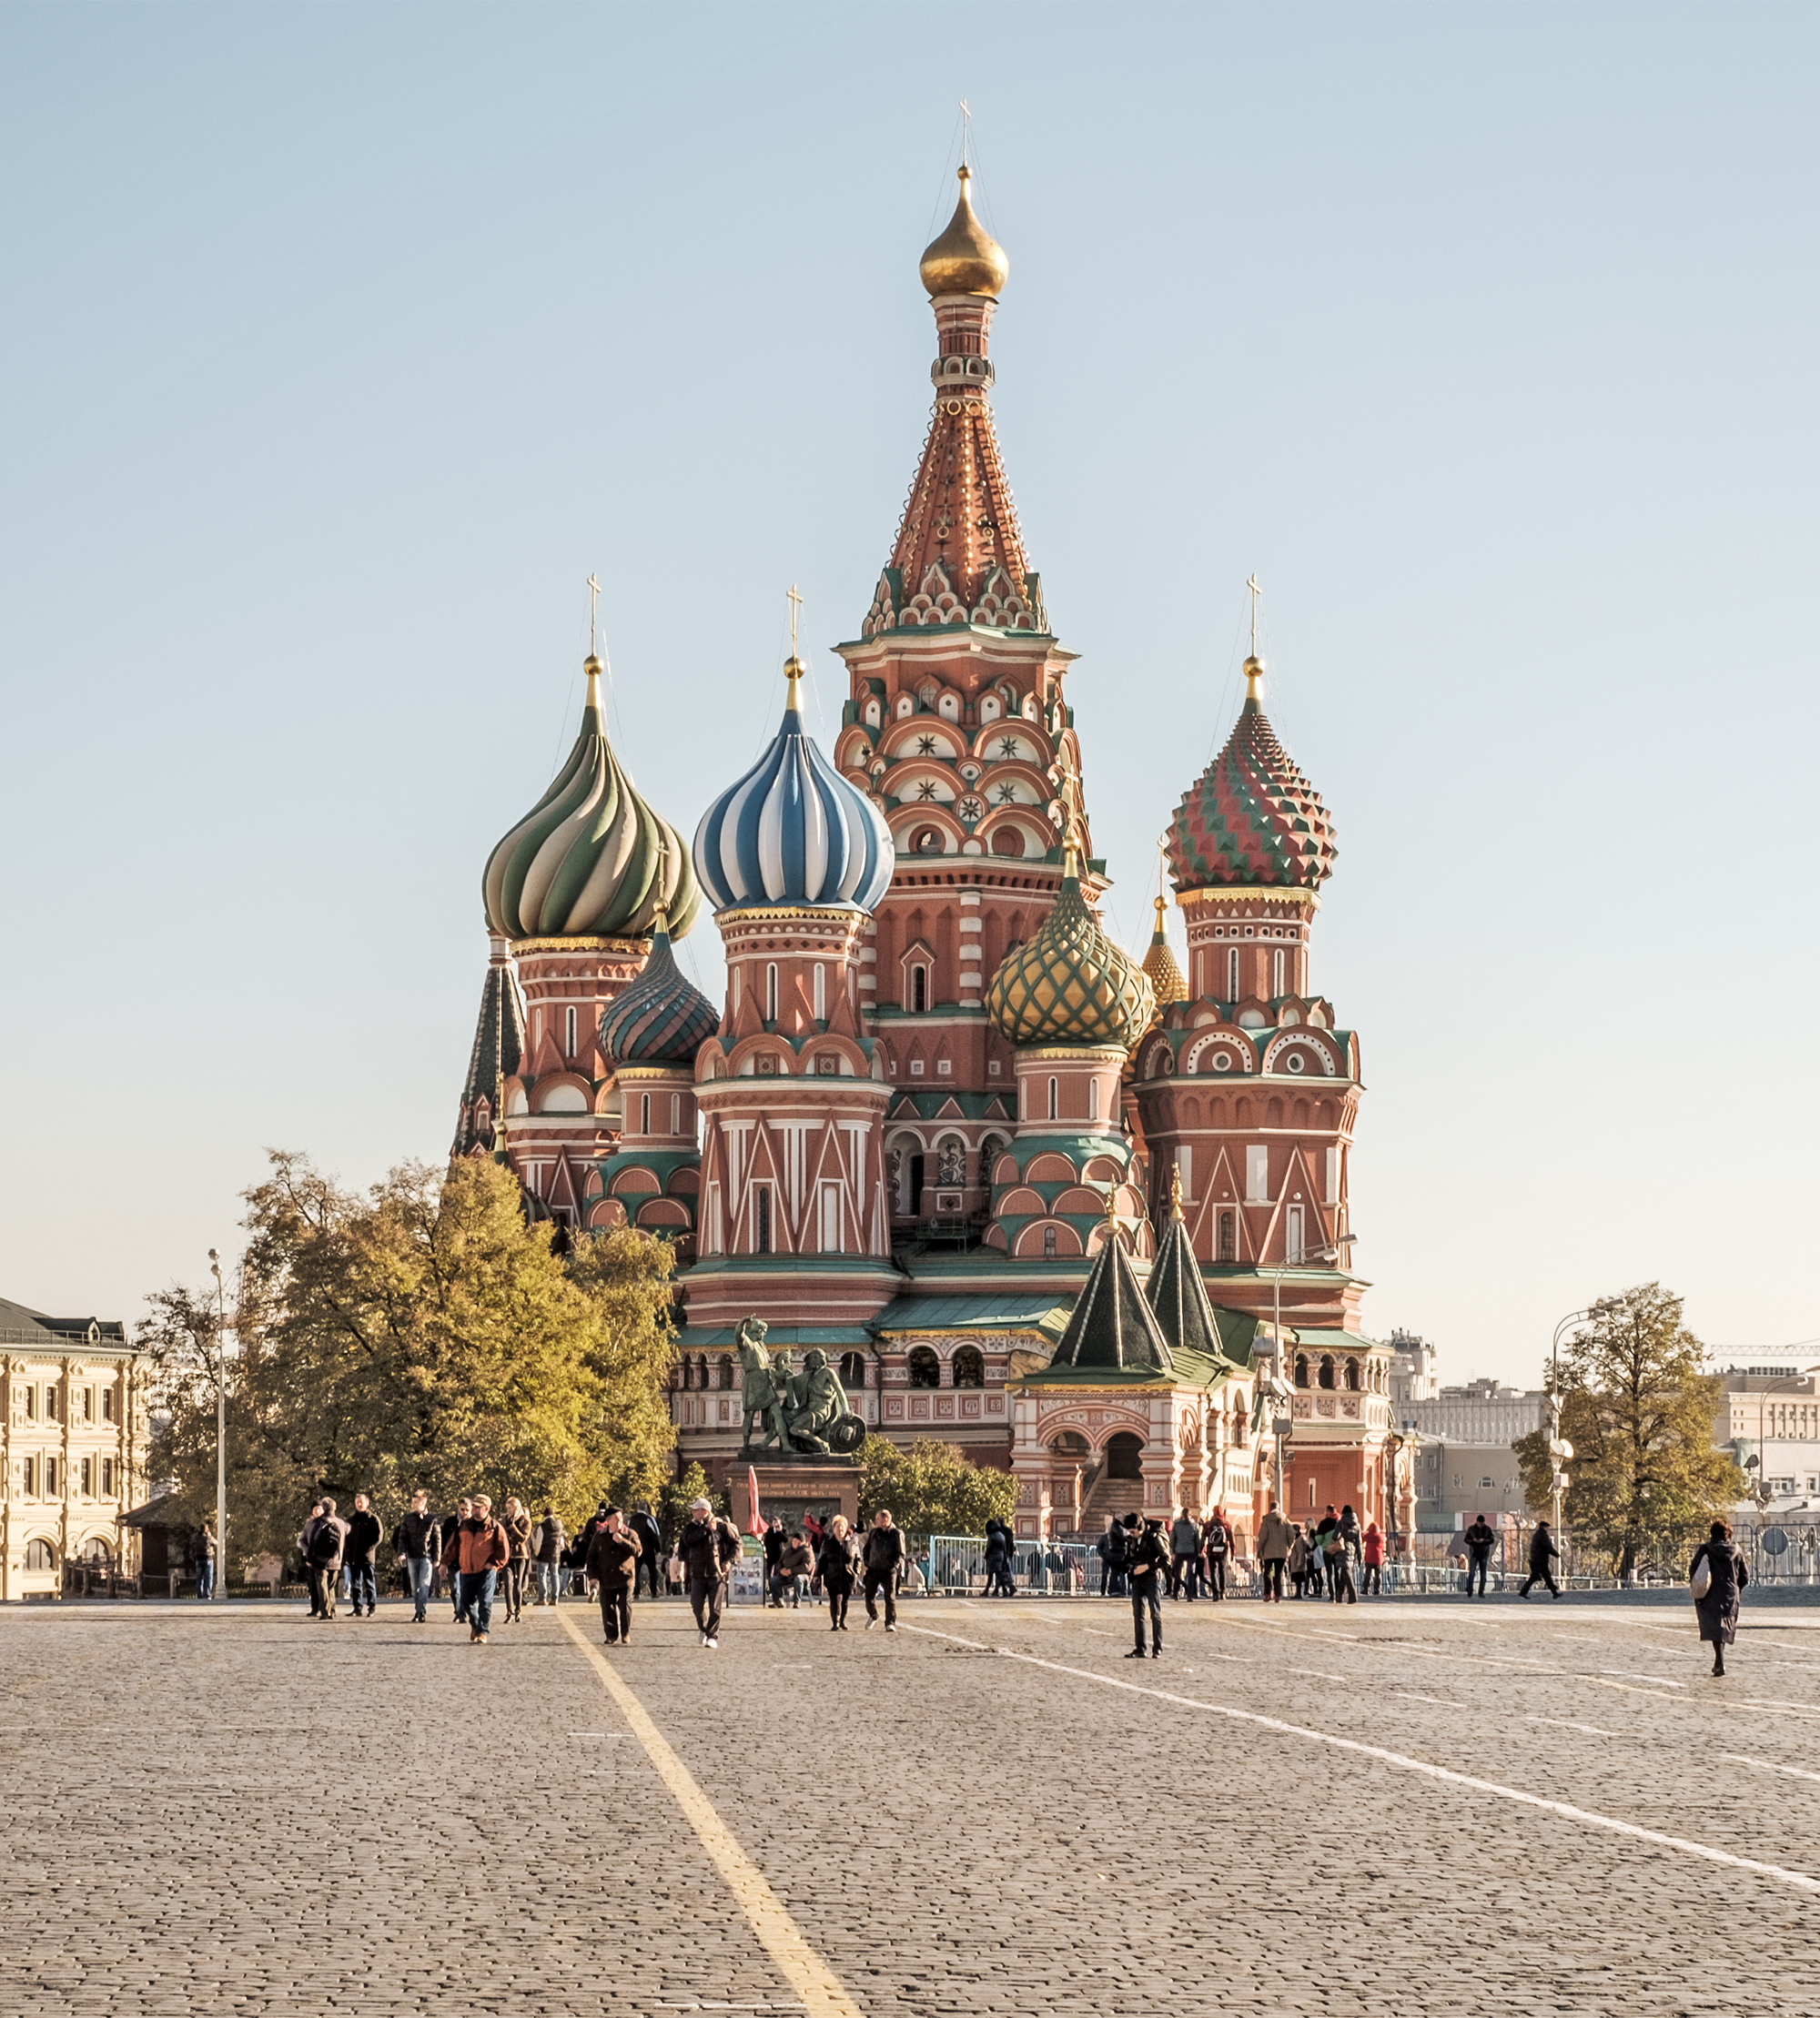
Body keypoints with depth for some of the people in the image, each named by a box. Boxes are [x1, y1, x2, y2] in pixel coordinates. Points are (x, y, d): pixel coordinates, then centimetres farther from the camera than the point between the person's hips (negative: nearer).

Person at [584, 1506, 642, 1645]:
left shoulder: (630, 1534, 2)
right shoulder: (599, 1536, 7)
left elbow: (638, 1551, -11)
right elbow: (591, 1556, 10)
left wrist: (622, 1541, -17)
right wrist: (593, 1575, 0)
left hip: (625, 1578, -2)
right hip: (606, 1579, 2)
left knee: (625, 1607, -6)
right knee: (607, 1608, 2)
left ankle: (625, 1635, 6)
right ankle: (612, 1637, 13)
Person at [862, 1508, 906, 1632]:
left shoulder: (896, 1534, -1)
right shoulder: (873, 1533, 10)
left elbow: (900, 1553, 1)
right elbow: (867, 1548, 21)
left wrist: (894, 1564, -13)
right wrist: (866, 1562, 8)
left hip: (888, 1571, -3)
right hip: (873, 1570, 3)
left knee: (890, 1597, -6)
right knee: (869, 1595, 3)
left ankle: (890, 1623, 1)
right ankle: (873, 1616, 30)